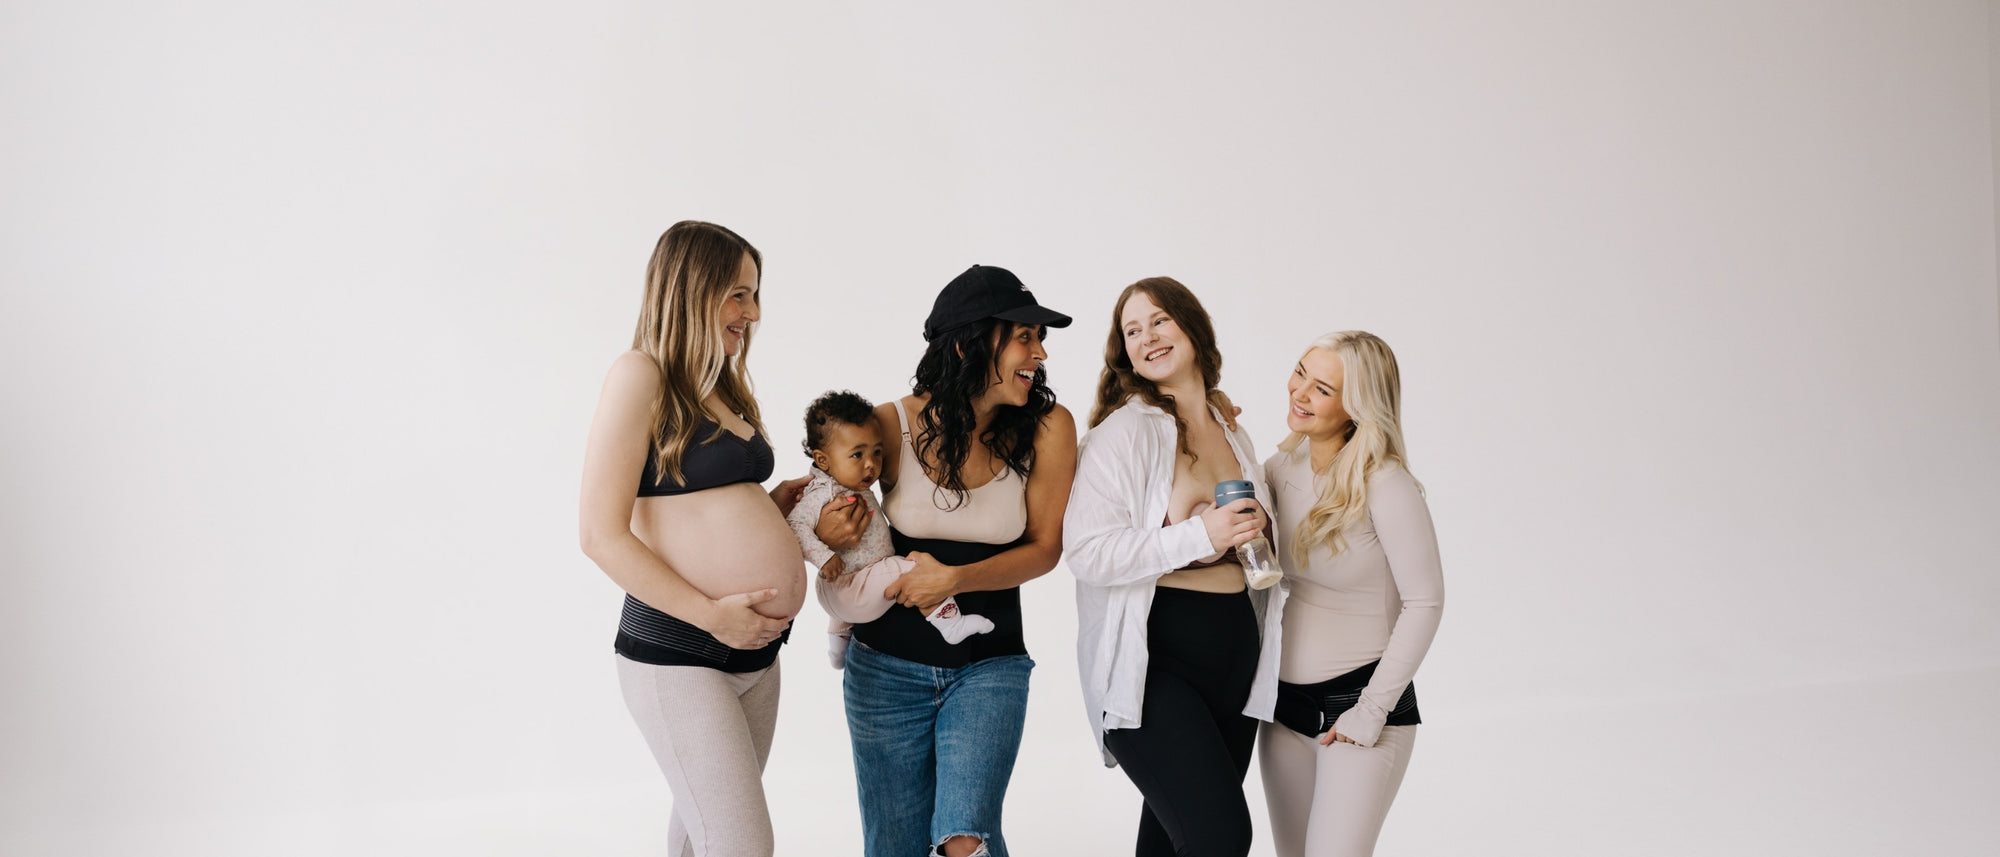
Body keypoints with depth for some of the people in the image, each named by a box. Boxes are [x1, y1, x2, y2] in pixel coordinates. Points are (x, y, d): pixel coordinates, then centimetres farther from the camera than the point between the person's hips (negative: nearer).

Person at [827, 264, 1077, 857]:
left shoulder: (1047, 428, -9)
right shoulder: (893, 426, -10)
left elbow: (1045, 548, -4)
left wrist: (956, 579, -19)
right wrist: (825, 532, -15)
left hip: (990, 666, 0)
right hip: (887, 667, 1)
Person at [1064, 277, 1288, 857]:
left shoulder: (1232, 431, 14)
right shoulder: (1122, 432, -8)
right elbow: (1086, 552, -18)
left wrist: (1257, 530, 6)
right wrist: (1198, 536, -24)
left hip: (1235, 652, 7)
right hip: (1154, 659, -7)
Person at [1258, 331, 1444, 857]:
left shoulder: (1384, 484, -17)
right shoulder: (1282, 466, 1)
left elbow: (1424, 602, -14)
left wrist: (1373, 710, -13)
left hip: (1359, 700, -6)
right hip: (1284, 702, 6)